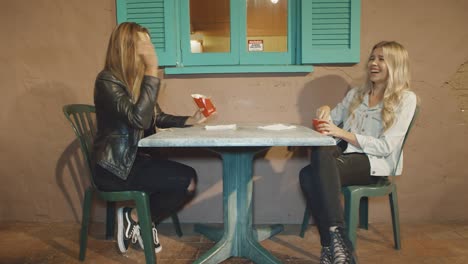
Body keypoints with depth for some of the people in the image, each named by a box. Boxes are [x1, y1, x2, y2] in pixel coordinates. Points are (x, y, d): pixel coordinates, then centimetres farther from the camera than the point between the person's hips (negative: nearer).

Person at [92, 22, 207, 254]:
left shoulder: (137, 79, 11)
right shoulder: (107, 80, -16)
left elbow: (157, 118, 17)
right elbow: (139, 119, -30)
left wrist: (189, 120, 3)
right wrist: (152, 70, -30)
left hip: (135, 159, 8)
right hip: (114, 169, -8)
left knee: (189, 176, -6)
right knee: (186, 181, -17)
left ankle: (141, 221, 8)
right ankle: (135, 218, 3)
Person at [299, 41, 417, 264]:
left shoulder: (405, 99, 5)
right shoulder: (356, 94, 23)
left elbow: (385, 147, -7)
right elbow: (330, 124, 24)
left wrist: (342, 133, -16)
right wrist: (325, 112, -1)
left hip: (375, 163, -5)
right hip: (345, 155, 5)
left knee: (321, 155, -36)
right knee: (307, 175, -30)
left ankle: (333, 243, -32)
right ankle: (336, 244, -27)